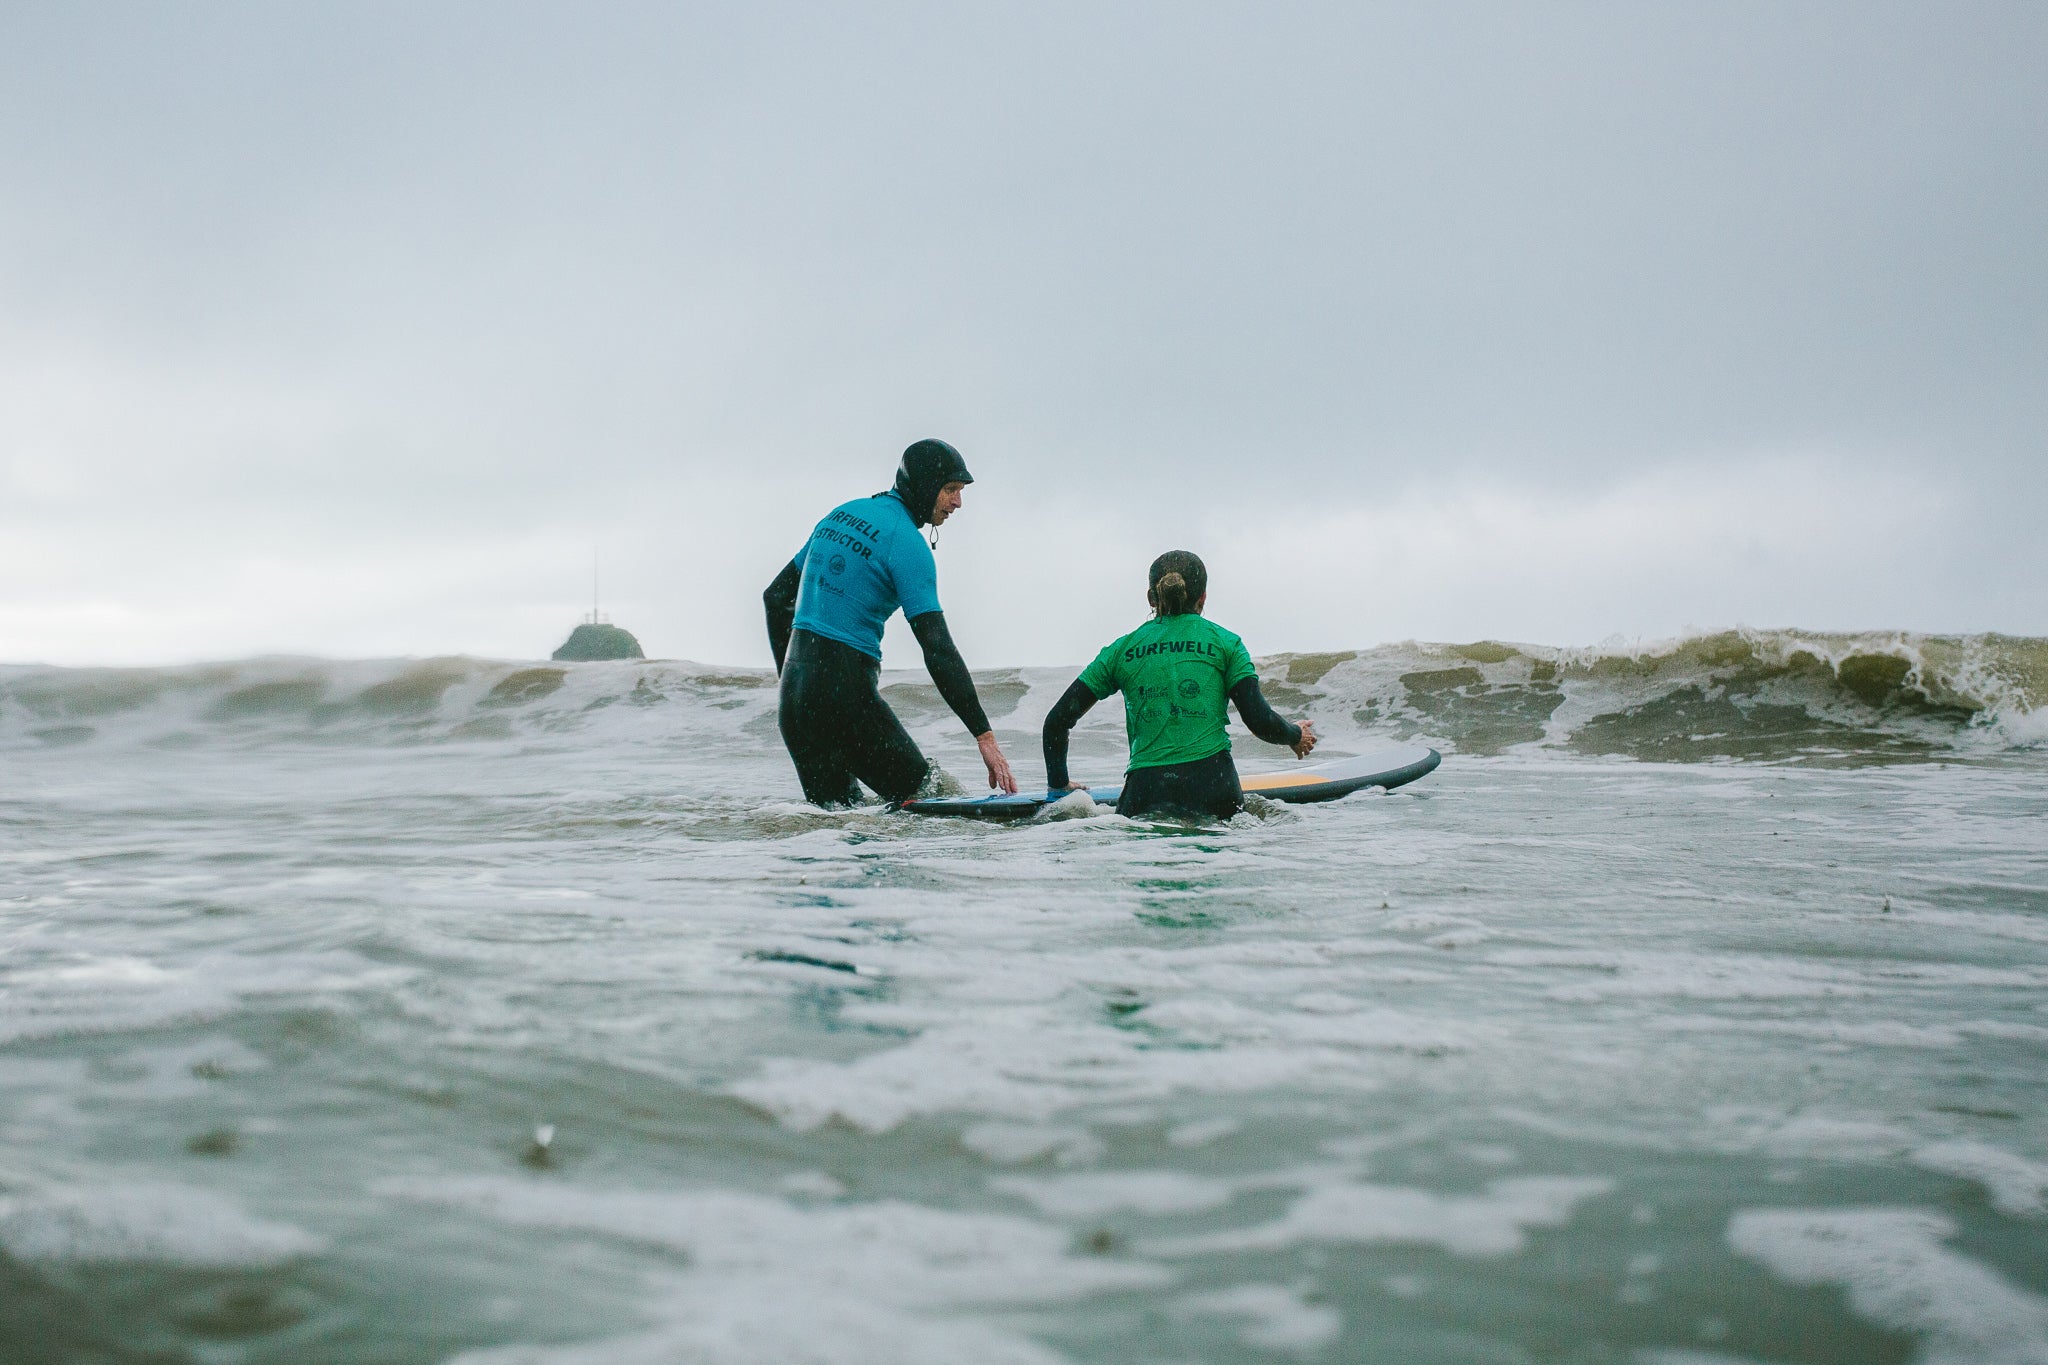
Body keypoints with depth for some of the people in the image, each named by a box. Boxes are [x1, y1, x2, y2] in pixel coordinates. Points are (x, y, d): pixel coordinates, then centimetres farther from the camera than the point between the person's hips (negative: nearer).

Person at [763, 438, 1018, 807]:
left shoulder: (841, 514, 15)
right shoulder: (906, 541, -10)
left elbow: (776, 596, 21)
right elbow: (937, 647, -18)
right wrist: (984, 735, -18)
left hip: (795, 684, 8)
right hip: (845, 691, -8)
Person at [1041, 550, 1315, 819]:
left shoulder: (1121, 650, 15)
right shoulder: (1224, 642, 10)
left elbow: (1057, 721, 13)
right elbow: (1260, 721, 4)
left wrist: (1059, 784, 27)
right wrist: (1296, 737, 26)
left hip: (1144, 794, 1)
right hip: (1213, 786, -1)